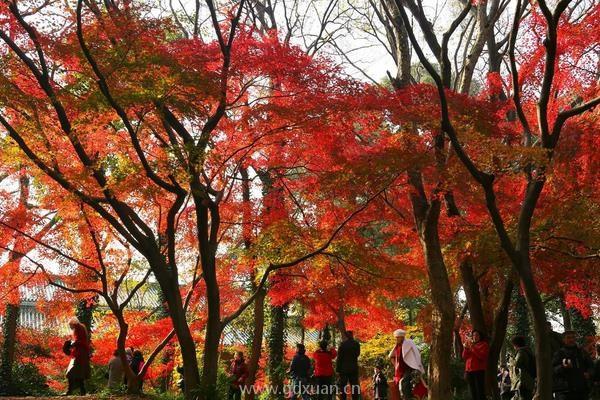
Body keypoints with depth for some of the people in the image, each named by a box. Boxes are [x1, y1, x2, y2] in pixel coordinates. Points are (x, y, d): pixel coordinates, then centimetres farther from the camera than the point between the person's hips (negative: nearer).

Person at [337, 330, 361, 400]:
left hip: (344, 368, -3)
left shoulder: (342, 344, -9)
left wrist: (338, 369, -6)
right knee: (354, 385, 8)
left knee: (343, 386, 2)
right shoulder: (356, 344, 2)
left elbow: (339, 357, -9)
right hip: (354, 368, 3)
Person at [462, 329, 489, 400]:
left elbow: (482, 356, -12)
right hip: (469, 370, 5)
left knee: (480, 391, -11)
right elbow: (464, 357, 10)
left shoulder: (484, 345, 3)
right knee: (473, 391, 6)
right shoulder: (469, 344, 17)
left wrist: (473, 348, -18)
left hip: (479, 370, -5)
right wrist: (466, 348, -7)